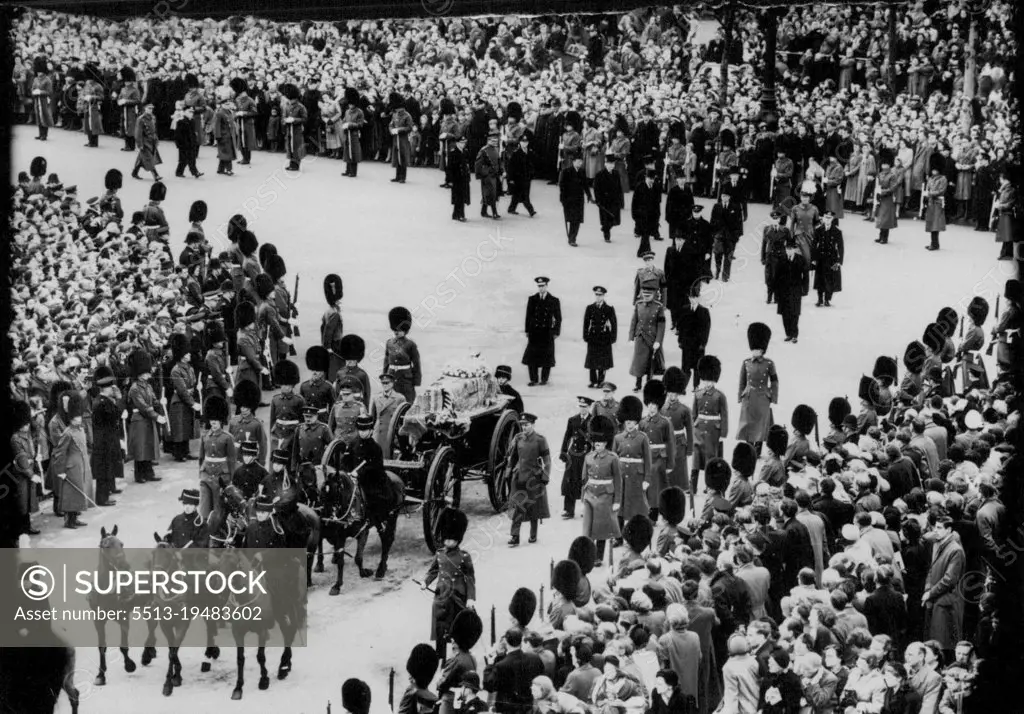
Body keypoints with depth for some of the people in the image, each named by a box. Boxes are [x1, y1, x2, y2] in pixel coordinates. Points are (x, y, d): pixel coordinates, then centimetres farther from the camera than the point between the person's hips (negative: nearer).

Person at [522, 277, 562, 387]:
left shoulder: (554, 301, 4)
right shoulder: (532, 299, 9)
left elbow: (558, 318, 7)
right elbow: (528, 316, 9)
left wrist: (556, 332, -1)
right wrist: (527, 332, 4)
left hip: (547, 333, -1)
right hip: (534, 333, 1)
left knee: (546, 357, 1)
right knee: (531, 357, -5)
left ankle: (544, 379, 12)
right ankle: (533, 379, 1)